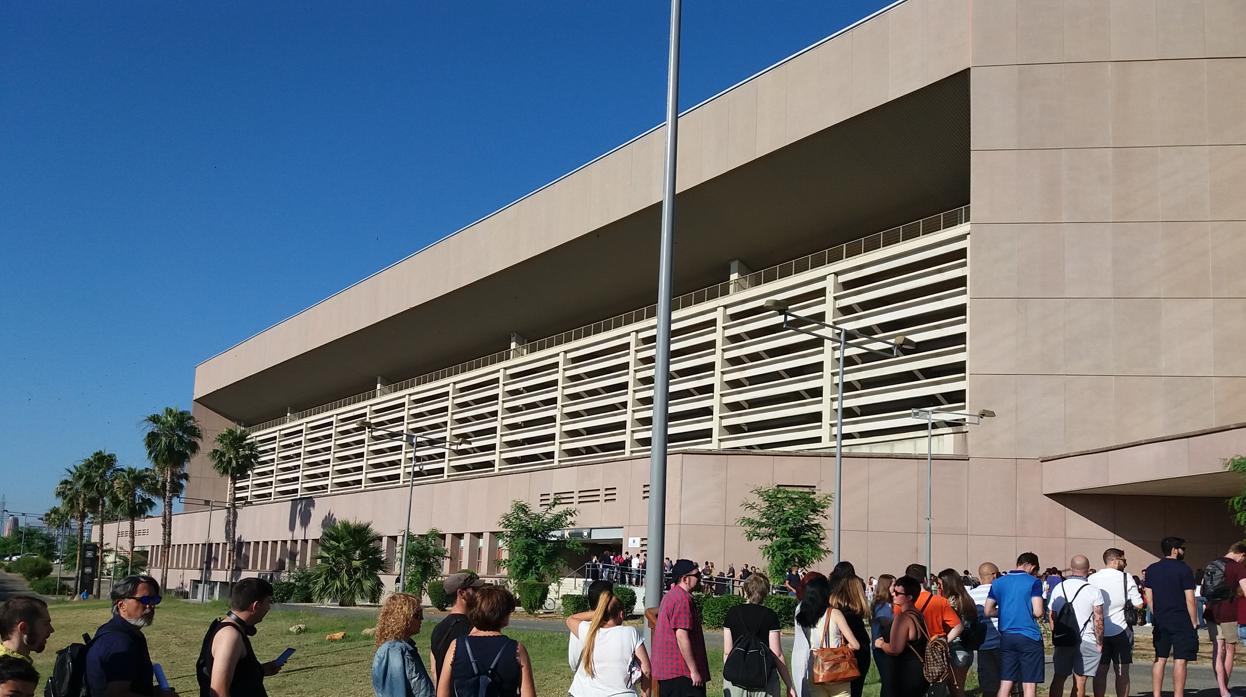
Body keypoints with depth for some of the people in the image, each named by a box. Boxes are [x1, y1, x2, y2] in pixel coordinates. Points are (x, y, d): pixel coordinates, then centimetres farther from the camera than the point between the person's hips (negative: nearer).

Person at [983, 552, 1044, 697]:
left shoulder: (998, 582, 8)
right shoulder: (1033, 582, -6)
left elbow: (988, 611, 9)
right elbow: (1038, 612, -13)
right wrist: (1027, 611, 8)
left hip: (1006, 636, 4)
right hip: (1028, 636, -4)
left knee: (1005, 684, 7)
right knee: (1029, 685, 0)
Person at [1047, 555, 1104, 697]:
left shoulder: (1058, 588, 4)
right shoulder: (1094, 591, -7)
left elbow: (1051, 616, 7)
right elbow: (1098, 620, -9)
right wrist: (1099, 643, 0)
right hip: (1086, 640, -3)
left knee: (1058, 679, 13)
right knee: (1079, 681, 0)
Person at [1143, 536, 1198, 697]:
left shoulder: (1151, 569, 8)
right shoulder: (1184, 570, -9)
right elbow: (1190, 600, -10)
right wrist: (1194, 622, -3)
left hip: (1160, 620, 5)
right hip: (1181, 620, -5)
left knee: (1160, 658, 9)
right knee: (1180, 660, -2)